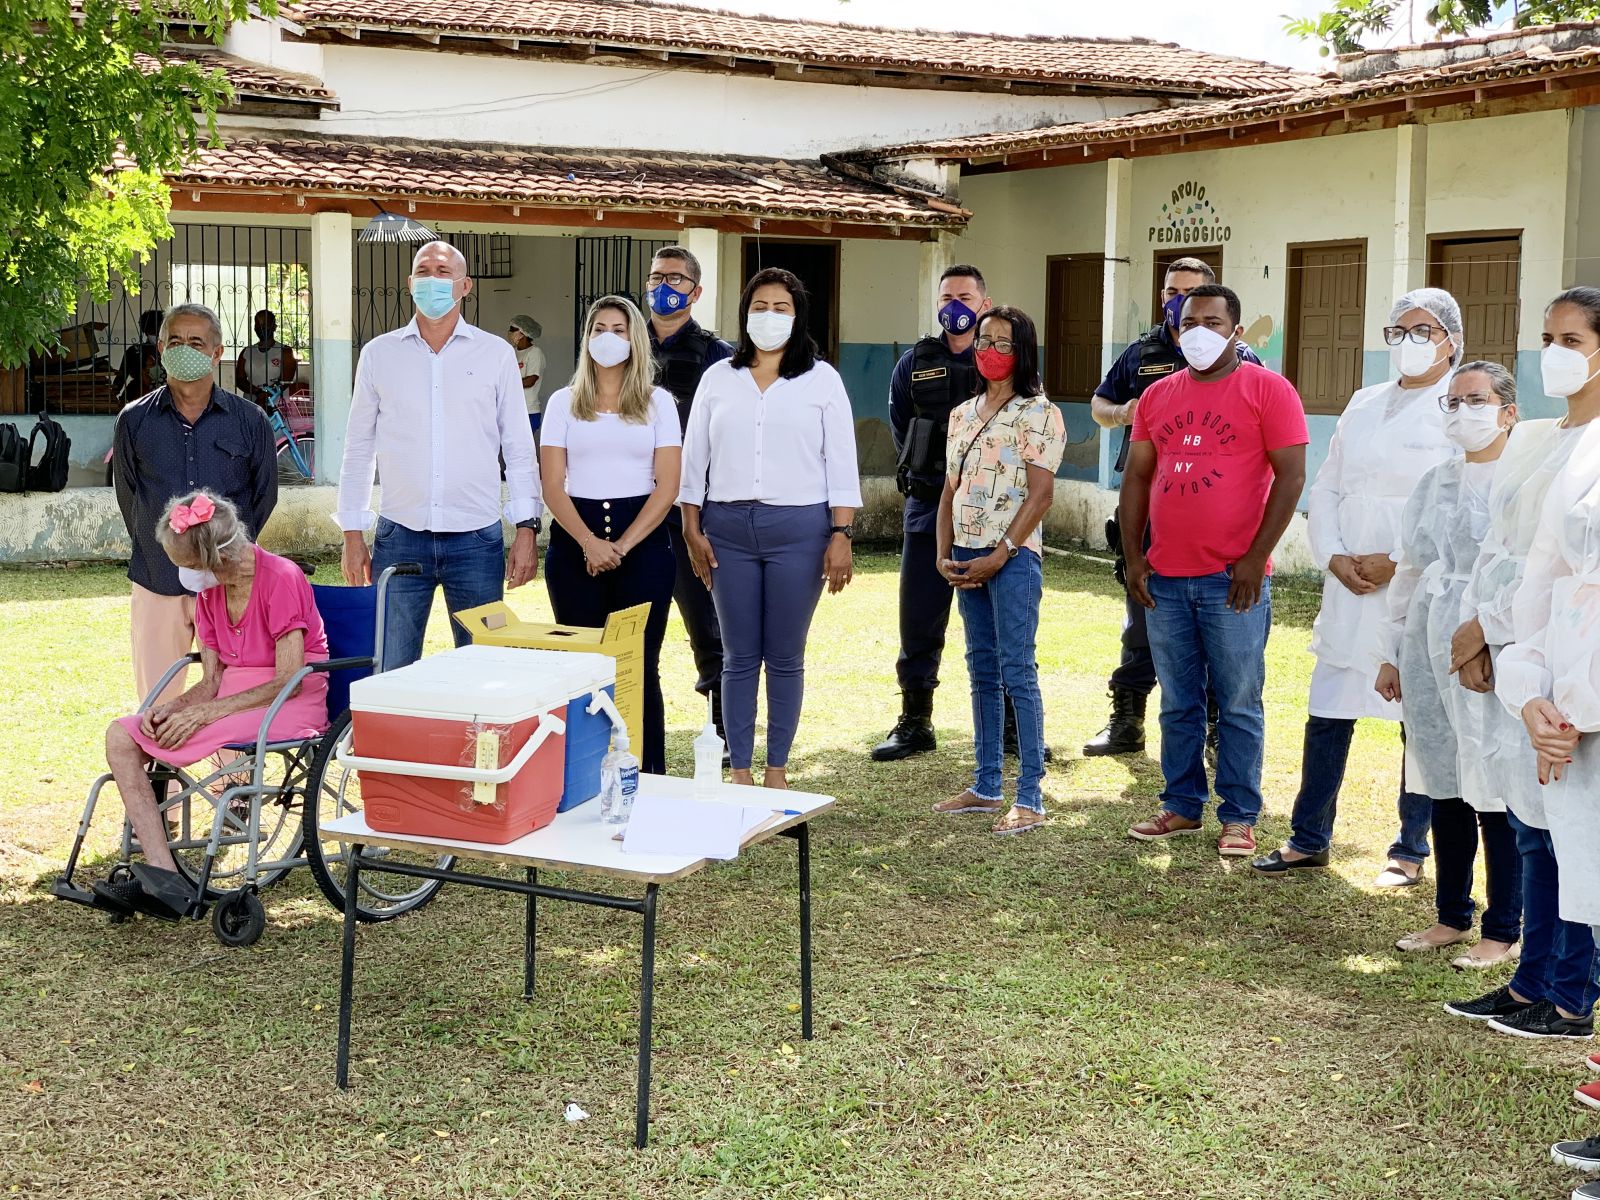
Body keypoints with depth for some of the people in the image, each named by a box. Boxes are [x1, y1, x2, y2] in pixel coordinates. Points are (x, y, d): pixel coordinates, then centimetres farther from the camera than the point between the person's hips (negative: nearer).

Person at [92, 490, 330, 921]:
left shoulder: (281, 579, -15)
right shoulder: (208, 592, 10)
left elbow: (289, 682, -19)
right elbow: (211, 682, 9)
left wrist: (204, 712, -22)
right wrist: (172, 706, -13)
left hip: (290, 707, -8)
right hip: (232, 700, 8)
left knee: (153, 741, -27)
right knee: (120, 736, -12)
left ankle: (163, 882, -16)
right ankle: (162, 876, -24)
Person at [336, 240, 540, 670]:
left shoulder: (496, 353, 5)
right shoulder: (379, 353, 7)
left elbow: (519, 447, 6)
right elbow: (359, 448, 11)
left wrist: (526, 528, -2)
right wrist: (352, 533, 6)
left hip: (477, 538, 0)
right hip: (400, 537, 1)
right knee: (393, 671, 2)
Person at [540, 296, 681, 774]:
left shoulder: (658, 402, 8)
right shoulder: (564, 402, 9)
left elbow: (668, 486, 0)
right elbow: (552, 484, 1)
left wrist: (621, 546, -11)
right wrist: (590, 542, -13)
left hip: (642, 542, -1)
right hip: (575, 541, 1)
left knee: (640, 667, -2)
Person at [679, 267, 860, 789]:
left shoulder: (821, 379, 5)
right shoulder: (718, 378, 10)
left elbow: (841, 463, 2)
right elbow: (694, 458, 11)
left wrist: (841, 535, -5)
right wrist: (692, 530, 4)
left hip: (799, 529, -2)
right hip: (728, 528, 2)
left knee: (786, 657, 4)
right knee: (738, 656, 5)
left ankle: (777, 770, 14)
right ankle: (739, 770, 12)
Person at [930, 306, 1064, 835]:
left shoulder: (1039, 413, -6)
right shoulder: (963, 414, 15)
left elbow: (1040, 494, -11)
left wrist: (999, 555, -15)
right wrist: (944, 554, 5)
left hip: (1013, 556, -7)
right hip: (966, 558, 7)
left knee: (1017, 673, -8)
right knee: (982, 672, 11)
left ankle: (1030, 798, -5)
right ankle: (987, 786, 19)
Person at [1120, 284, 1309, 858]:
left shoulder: (1266, 389, -2)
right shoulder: (1158, 396, 13)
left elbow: (1291, 476, -7)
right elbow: (1137, 477, 15)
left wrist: (1255, 558, -12)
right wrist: (1133, 556, 6)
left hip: (1233, 579, -5)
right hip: (1165, 579, 5)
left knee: (1238, 706, 2)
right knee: (1178, 704, 11)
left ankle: (1239, 817, 11)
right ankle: (1181, 806, 21)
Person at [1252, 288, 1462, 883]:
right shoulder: (1364, 404, 15)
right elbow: (1325, 488, 13)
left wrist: (1398, 561, -16)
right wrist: (1334, 558, -2)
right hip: (1349, 586, 5)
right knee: (1326, 715, 7)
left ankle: (1411, 850, 16)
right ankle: (1309, 839, 18)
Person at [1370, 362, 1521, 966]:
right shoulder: (1435, 482, 14)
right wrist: (1390, 654, 18)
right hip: (1429, 652, 6)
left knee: (1495, 795, -1)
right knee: (1444, 788, 12)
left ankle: (1503, 933, 10)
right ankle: (1452, 916, 25)